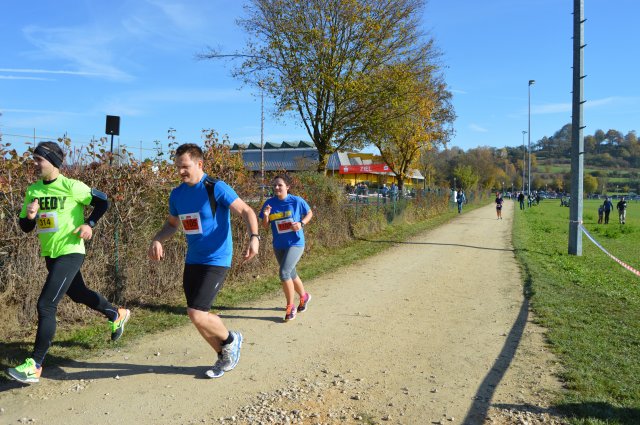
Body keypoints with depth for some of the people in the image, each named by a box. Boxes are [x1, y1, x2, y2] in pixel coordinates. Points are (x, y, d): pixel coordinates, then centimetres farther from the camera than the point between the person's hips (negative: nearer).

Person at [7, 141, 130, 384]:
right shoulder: (33, 190, 5)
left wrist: (89, 224, -15)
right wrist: (29, 216, -14)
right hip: (50, 254, 8)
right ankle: (117, 315, 47)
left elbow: (102, 202, -4)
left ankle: (35, 366, -4)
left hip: (70, 253, -8)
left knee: (45, 305, -13)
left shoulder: (71, 187, -13)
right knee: (79, 294, 24)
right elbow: (25, 227, 7)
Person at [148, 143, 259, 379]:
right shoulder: (177, 194, 7)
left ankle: (231, 340, 14)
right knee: (198, 315, 11)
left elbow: (246, 211, -13)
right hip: (192, 261, 7)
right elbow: (172, 223, 22)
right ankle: (225, 357, 33)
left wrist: (254, 237, -30)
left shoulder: (216, 188, -13)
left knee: (196, 314, -16)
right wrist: (157, 240, 3)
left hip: (216, 261, -7)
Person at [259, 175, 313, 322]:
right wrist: (266, 216, -19)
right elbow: (265, 226, 2)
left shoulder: (296, 201, -10)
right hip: (278, 246, 5)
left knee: (284, 273, -20)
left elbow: (309, 213, 5)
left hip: (295, 243, -5)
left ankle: (290, 307, -2)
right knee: (291, 274, 19)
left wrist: (301, 223, -13)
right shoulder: (269, 203, -2)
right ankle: (304, 296, 46)